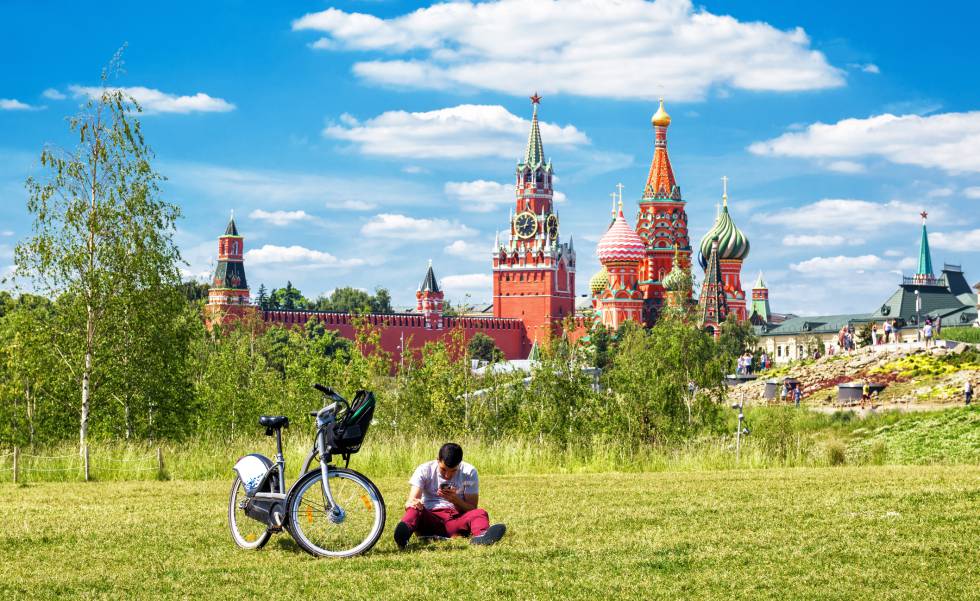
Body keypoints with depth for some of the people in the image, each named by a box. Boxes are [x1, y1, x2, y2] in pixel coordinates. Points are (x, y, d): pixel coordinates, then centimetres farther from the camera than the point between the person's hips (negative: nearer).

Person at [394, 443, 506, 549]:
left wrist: (455, 500, -20)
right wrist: (411, 503, -35)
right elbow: (411, 502, -9)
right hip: (429, 518, -1)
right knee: (415, 509, -33)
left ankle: (480, 537, -66)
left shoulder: (469, 472, 2)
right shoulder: (424, 470, 0)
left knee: (480, 513, -28)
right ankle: (404, 532, -70)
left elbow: (472, 509, 1)